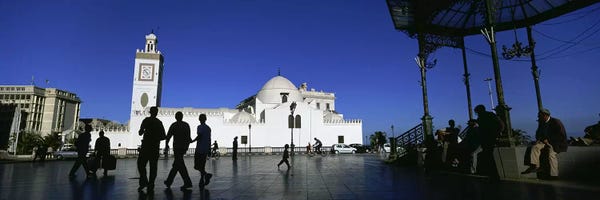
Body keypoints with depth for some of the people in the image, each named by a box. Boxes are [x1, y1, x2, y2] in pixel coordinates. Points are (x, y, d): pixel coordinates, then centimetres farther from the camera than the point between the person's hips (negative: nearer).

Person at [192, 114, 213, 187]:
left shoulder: (200, 127, -8)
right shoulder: (208, 128, 13)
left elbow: (199, 136, -21)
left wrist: (192, 141, -5)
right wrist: (209, 149, 20)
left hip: (199, 149, -7)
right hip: (206, 149, 7)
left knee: (197, 166, -1)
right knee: (202, 166, 12)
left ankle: (206, 174, -19)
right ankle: (202, 182, 12)